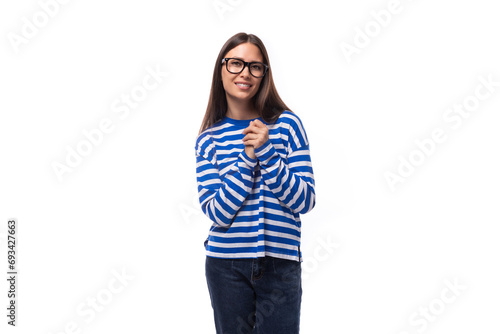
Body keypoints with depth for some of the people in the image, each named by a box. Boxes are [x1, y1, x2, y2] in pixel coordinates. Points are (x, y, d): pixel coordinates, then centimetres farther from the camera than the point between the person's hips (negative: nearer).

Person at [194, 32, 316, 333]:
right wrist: (248, 157, -17)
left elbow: (305, 201, -6)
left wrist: (267, 153, -17)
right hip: (226, 264, 1)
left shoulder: (287, 124, -2)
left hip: (281, 263, -1)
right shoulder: (209, 139, 2)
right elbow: (218, 213, -8)